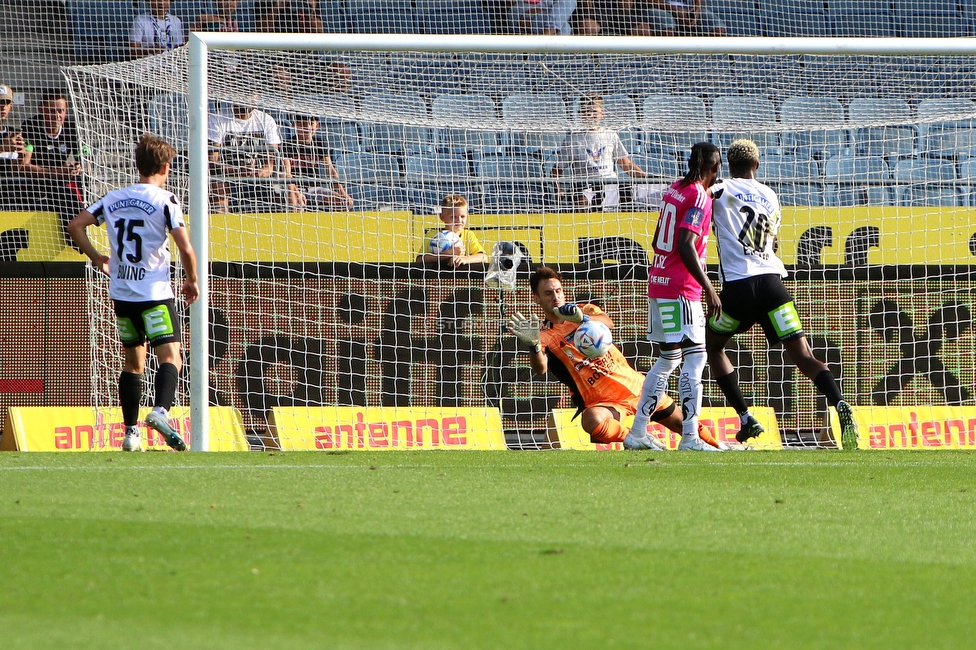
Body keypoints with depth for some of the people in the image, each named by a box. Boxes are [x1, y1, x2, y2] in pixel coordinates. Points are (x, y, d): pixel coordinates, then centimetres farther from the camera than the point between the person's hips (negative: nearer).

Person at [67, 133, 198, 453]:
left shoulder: (113, 198, 10)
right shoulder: (165, 200, -6)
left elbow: (76, 225, 9)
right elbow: (185, 249, -12)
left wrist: (96, 258, 20)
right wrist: (192, 282, 4)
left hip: (121, 293, 5)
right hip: (155, 293, -5)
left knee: (133, 360, 17)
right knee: (170, 356, -10)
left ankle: (130, 432, 16)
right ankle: (160, 410, -36)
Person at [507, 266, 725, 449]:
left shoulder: (585, 310, 4)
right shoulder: (545, 335, -5)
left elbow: (607, 322, -20)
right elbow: (540, 368, -26)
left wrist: (583, 318, -43)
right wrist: (534, 345, -50)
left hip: (632, 383, 4)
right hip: (600, 401, -4)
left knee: (682, 423, 14)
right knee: (591, 420, -40)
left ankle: (715, 445, 40)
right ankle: (636, 440, -21)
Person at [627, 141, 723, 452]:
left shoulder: (675, 189, 13)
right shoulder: (700, 197, -12)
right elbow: (686, 245, -22)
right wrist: (708, 288, -23)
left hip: (658, 282, 9)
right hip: (681, 287, -9)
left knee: (668, 358, 17)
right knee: (694, 356, -10)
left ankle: (637, 431, 17)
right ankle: (689, 436, -18)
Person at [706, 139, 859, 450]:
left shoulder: (721, 191, 4)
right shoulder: (770, 197, 20)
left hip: (738, 285, -3)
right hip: (772, 281, 3)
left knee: (712, 345, 21)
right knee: (803, 355, -3)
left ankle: (746, 419, 11)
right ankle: (839, 404, -30)